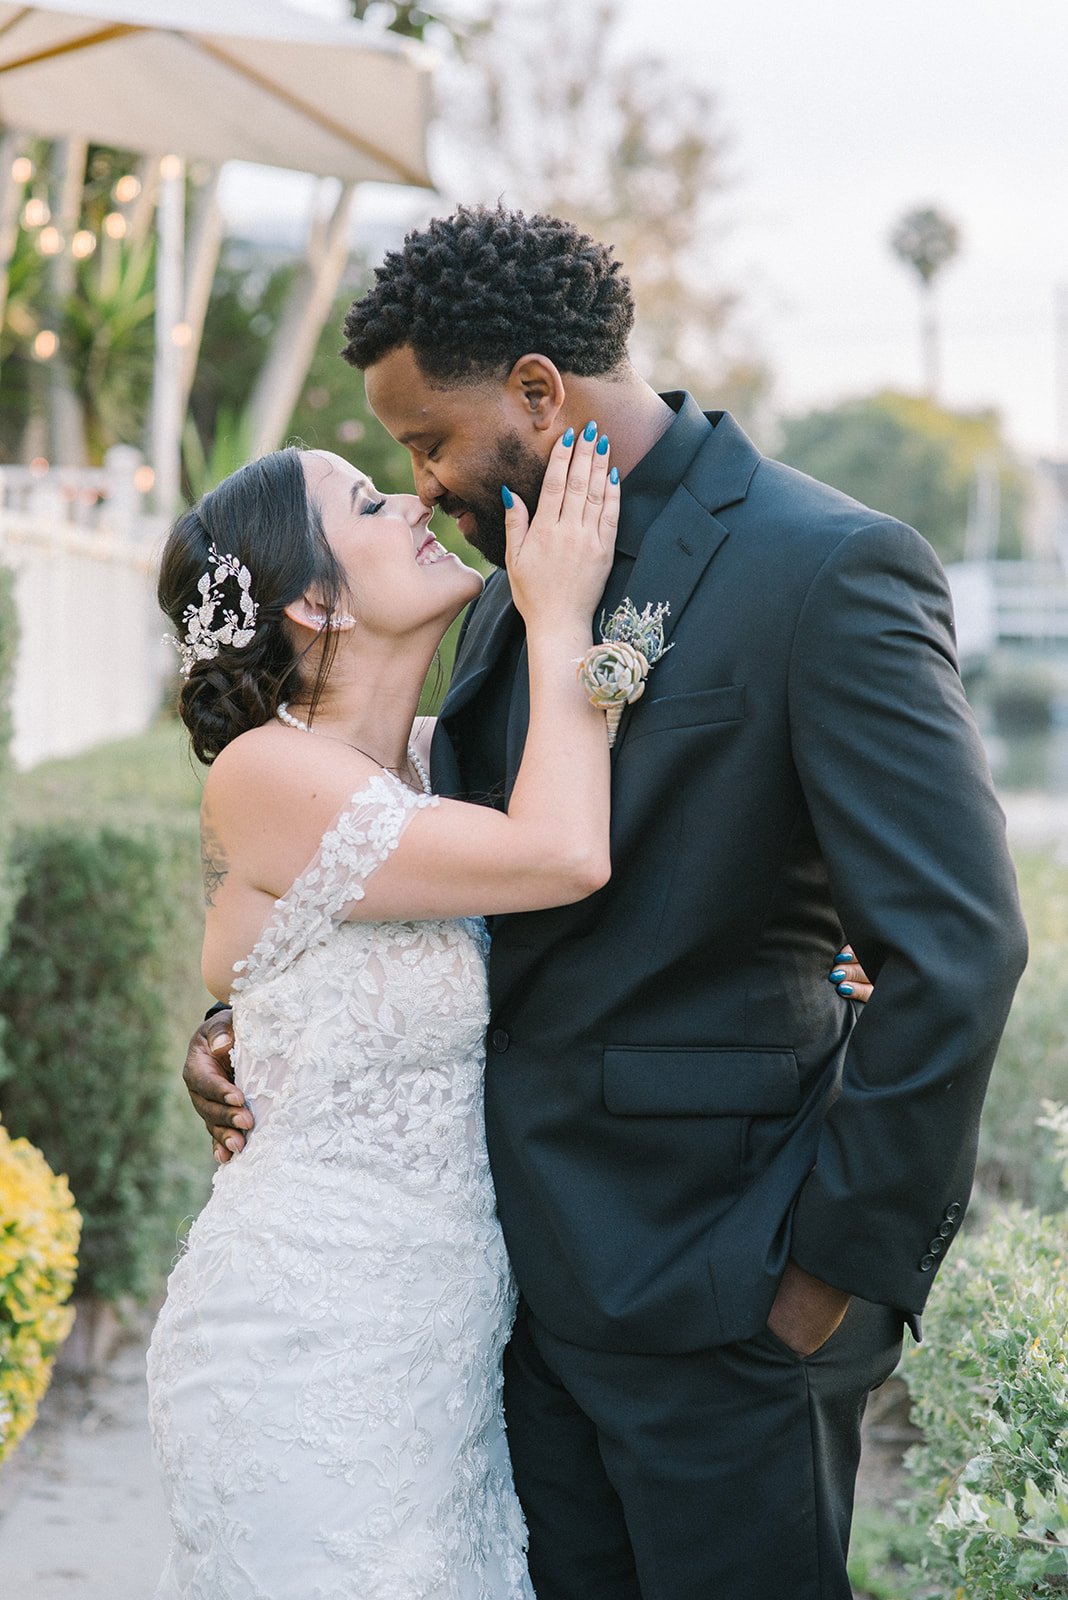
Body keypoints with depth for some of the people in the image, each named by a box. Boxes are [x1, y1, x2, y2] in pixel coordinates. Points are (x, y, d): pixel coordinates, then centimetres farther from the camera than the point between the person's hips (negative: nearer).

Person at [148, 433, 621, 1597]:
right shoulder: (267, 774, -16)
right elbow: (564, 854, -24)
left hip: (441, 1323, 8)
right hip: (314, 1343, -7)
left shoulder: (431, 766, 8)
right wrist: (558, 618, -12)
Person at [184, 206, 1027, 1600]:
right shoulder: (506, 602, 11)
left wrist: (847, 1264, -15)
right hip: (534, 1262, 7)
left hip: (717, 1291, -7)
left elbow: (956, 951, -19)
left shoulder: (826, 569, -15)